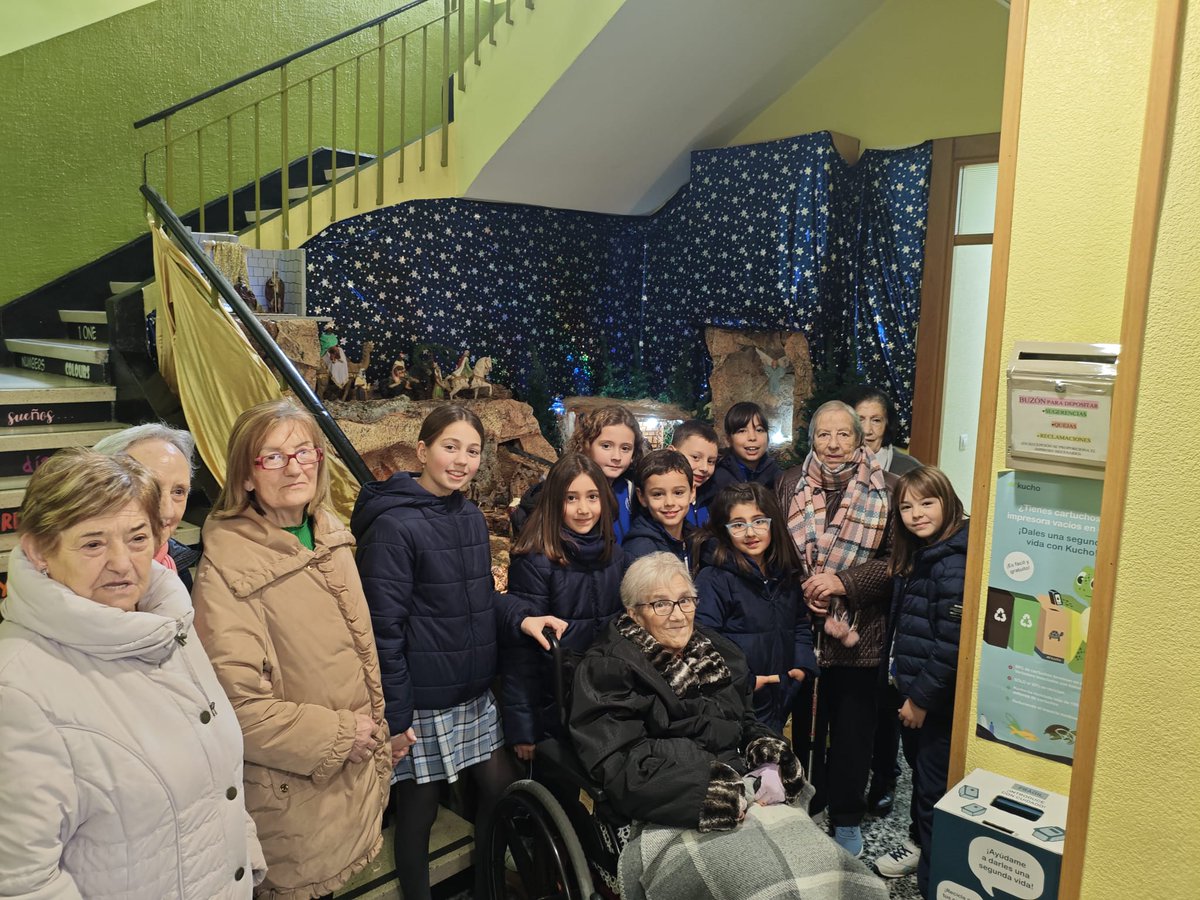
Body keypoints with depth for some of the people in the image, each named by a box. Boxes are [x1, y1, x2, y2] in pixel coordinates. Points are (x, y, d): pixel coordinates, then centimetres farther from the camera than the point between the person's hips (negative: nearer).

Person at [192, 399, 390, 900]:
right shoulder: (227, 566, -21)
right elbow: (235, 702, -24)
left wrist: (374, 735, 12)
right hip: (294, 790, -6)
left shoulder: (330, 534, 1)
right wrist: (336, 735, -17)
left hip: (357, 771, 6)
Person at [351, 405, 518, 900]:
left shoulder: (472, 516, 5)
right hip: (422, 701, -7)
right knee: (418, 811, 8)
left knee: (501, 790, 13)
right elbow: (385, 628, -16)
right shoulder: (393, 525, -16)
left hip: (475, 694, 7)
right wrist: (395, 717, -15)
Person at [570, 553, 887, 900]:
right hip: (677, 814, -6)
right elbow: (626, 771, -14)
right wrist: (734, 793, -18)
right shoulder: (606, 670, -6)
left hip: (749, 797, 6)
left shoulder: (717, 653, 14)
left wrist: (774, 771, -5)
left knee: (821, 862, -17)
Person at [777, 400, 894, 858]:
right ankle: (806, 807, 34)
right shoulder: (790, 484, 3)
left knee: (852, 729, 11)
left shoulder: (885, 490, -4)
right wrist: (803, 588, -12)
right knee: (804, 721, 14)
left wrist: (845, 583, -19)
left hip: (859, 633, -1)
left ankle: (846, 818, 29)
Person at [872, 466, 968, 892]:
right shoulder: (914, 557, 7)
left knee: (933, 787, 4)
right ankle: (919, 843, 43)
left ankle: (934, 878, 19)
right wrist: (900, 680, 11)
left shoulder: (953, 564, -22)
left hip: (938, 699, -9)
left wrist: (921, 697, -17)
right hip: (912, 689, 9)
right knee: (918, 767, 24)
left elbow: (950, 644, -24)